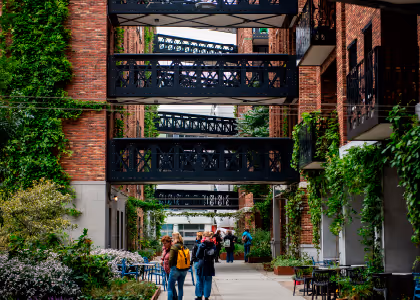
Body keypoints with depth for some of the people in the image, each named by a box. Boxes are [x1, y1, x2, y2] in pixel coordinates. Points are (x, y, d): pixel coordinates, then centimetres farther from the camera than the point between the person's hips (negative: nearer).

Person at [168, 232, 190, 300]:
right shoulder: (185, 248, 3)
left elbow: (171, 259, -13)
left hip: (176, 269, -6)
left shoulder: (174, 247, -13)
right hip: (184, 270, 6)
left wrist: (170, 267, 3)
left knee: (170, 288, 1)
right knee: (180, 287, 15)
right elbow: (187, 259, 4)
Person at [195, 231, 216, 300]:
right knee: (208, 282, 9)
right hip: (210, 266, 2)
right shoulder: (213, 246, -5)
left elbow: (198, 256, -9)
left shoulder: (202, 245, -14)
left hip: (202, 266, -2)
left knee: (200, 281, 10)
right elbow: (214, 255, 2)